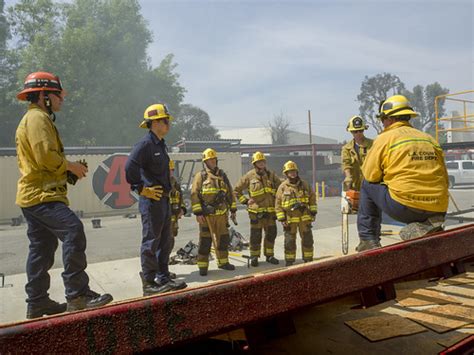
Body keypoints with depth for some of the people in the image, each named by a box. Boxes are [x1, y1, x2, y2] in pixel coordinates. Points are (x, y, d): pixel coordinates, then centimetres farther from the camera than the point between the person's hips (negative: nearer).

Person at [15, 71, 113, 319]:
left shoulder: (34, 119, 25)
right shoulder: (38, 118, -9)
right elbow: (46, 156, -22)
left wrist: (68, 169, 15)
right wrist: (70, 166, -7)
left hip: (35, 196, 11)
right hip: (42, 196, -11)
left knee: (41, 249, 12)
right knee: (73, 230, -21)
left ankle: (37, 303, 20)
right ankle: (77, 294, -20)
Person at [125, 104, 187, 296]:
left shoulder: (161, 145, 15)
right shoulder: (146, 143, -15)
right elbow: (130, 168, -26)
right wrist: (142, 189, -20)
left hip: (164, 199, 10)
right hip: (152, 200, -10)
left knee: (165, 241, 15)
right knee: (151, 242, -1)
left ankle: (163, 278, 27)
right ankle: (149, 283, 9)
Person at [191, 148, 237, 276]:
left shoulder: (222, 175, 12)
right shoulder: (200, 176, -2)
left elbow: (230, 193, 16)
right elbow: (194, 195, -7)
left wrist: (233, 210, 13)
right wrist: (197, 213, -14)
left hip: (222, 214, 5)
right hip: (207, 215, -5)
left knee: (223, 239, 12)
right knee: (205, 241, -1)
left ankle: (223, 262, 27)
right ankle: (202, 266, 9)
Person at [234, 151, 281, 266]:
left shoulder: (271, 175, 7)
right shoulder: (249, 176, -4)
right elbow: (237, 190, 3)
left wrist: (277, 200, 10)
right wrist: (245, 201, -4)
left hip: (270, 210, 4)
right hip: (256, 211, -4)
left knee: (271, 233, 9)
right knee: (255, 235, 1)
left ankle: (269, 255, 23)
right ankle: (254, 257, 13)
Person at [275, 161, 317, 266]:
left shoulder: (305, 184, 6)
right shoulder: (282, 187, -2)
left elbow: (312, 199, 13)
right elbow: (278, 205, -2)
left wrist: (313, 213, 6)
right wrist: (282, 219, -8)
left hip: (305, 218, 3)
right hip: (290, 219, -2)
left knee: (307, 240, 9)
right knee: (289, 242, 4)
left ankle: (308, 260, 23)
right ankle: (289, 262, 15)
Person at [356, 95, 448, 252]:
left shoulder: (385, 138, 0)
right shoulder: (430, 139, 15)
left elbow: (370, 175, 1)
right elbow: (444, 179, 17)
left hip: (403, 207, -6)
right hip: (438, 209, 6)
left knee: (368, 186, 16)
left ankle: (369, 240, 14)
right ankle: (424, 225, 5)